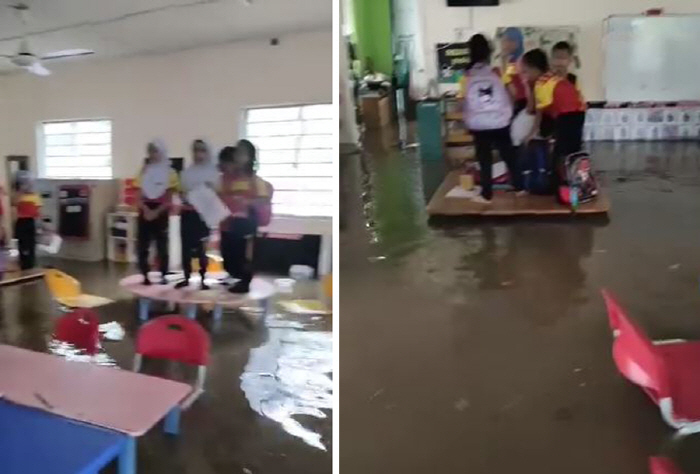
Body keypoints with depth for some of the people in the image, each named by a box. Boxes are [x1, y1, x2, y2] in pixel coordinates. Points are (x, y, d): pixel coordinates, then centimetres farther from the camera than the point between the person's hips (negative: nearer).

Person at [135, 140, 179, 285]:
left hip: (161, 212, -3)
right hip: (145, 212, 3)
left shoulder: (169, 172, 2)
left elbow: (169, 198, -3)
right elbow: (139, 195, 7)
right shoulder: (144, 171, 11)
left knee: (162, 245, 2)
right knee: (142, 245, 0)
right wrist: (146, 209, -11)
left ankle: (163, 276, 9)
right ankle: (145, 276, 7)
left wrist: (157, 211, -14)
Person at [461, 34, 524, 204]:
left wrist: (468, 122, 11)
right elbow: (509, 96, 0)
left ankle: (486, 195, 12)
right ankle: (519, 188, 24)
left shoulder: (468, 76, -4)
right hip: (500, 122, 1)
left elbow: (465, 101, 0)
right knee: (509, 155, 14)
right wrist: (508, 115, 14)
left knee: (484, 160, 8)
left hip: (478, 124, 0)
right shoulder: (498, 71, -5)